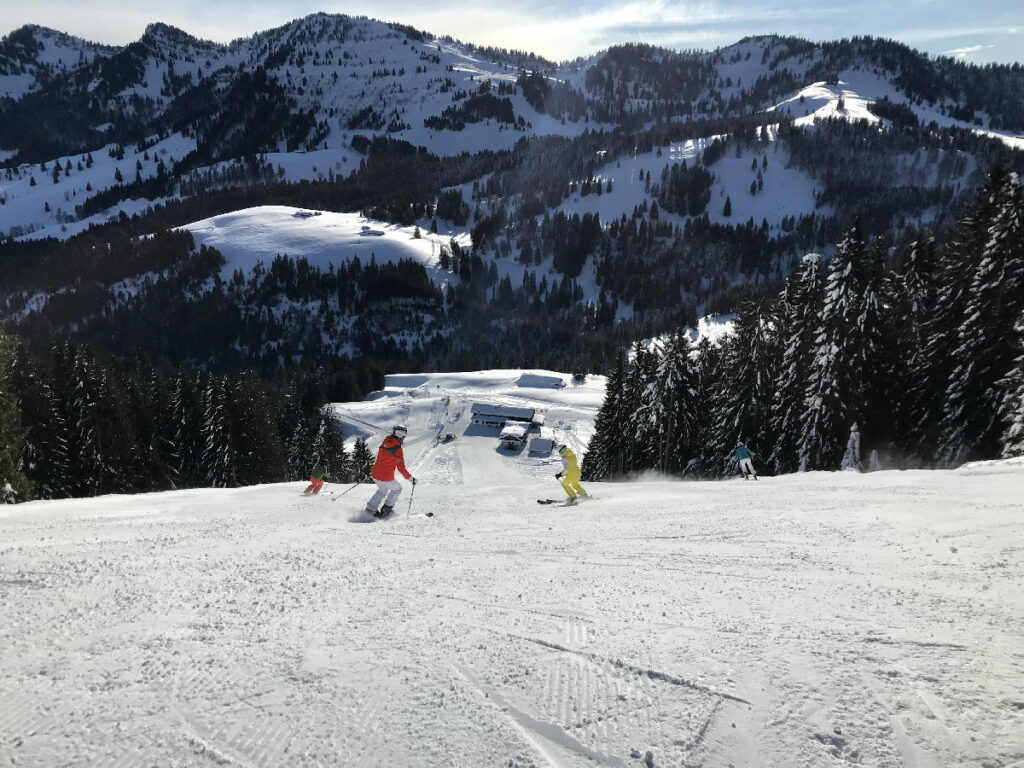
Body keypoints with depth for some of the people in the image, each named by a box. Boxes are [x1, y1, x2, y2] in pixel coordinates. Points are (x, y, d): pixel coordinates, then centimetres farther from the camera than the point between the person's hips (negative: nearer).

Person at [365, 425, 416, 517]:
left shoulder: (384, 443, 3)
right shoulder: (398, 449, -17)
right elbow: (401, 468, -16)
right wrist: (410, 478, -7)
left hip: (375, 474, 7)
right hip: (386, 478, -7)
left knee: (382, 491, 32)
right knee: (397, 489, 22)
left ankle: (370, 509, 29)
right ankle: (386, 509, 22)